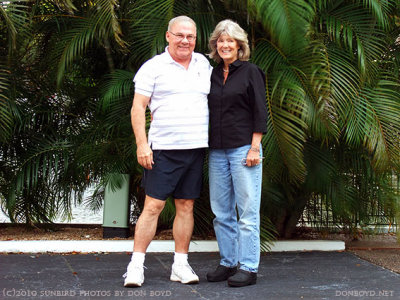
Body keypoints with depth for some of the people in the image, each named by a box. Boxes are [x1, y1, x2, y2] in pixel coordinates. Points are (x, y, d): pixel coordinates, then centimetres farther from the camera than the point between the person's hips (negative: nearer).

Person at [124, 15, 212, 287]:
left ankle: (181, 265, 15)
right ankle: (136, 265, 3)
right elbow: (138, 107, -3)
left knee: (186, 206, 7)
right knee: (153, 205, -5)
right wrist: (142, 144, -13)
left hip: (196, 148, 4)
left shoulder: (203, 64, 14)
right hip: (164, 149, -4)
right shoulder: (154, 67, 0)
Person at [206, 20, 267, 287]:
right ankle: (228, 263, 20)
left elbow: (260, 113, -4)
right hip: (217, 151, 6)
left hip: (243, 148, -6)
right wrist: (206, 147, 12)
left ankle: (248, 267, 4)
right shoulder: (213, 75, 15)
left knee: (247, 210, -3)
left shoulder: (250, 72, 0)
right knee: (221, 211, 9)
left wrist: (255, 148, -11)